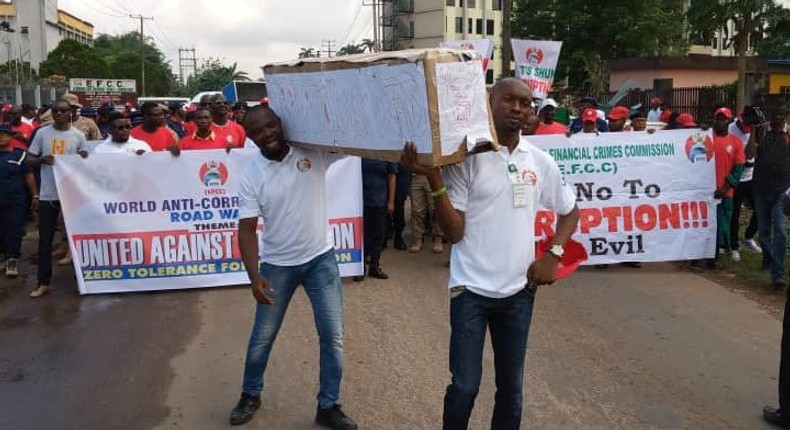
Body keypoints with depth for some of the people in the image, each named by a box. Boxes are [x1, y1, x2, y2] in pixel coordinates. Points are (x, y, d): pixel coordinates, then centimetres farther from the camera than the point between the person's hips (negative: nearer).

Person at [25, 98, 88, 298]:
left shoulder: (79, 135, 1)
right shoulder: (42, 133, 2)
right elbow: (29, 159, 5)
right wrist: (42, 159, -16)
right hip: (47, 194, 1)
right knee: (45, 239, 5)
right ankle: (43, 282, 12)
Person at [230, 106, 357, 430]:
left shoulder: (313, 151, -11)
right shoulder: (252, 176, -11)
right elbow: (247, 229, -12)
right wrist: (254, 276, -22)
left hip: (321, 259, 0)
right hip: (277, 266, 0)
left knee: (332, 335, 3)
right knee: (262, 336, 13)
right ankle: (251, 395, 37)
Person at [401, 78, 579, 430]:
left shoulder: (540, 162, 2)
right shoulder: (465, 159, -9)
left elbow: (570, 211, 16)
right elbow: (454, 232, -13)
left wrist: (552, 255, 1)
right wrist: (434, 179, -24)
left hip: (518, 291, 4)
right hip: (471, 289, -3)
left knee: (511, 387, 13)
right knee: (465, 386, -3)